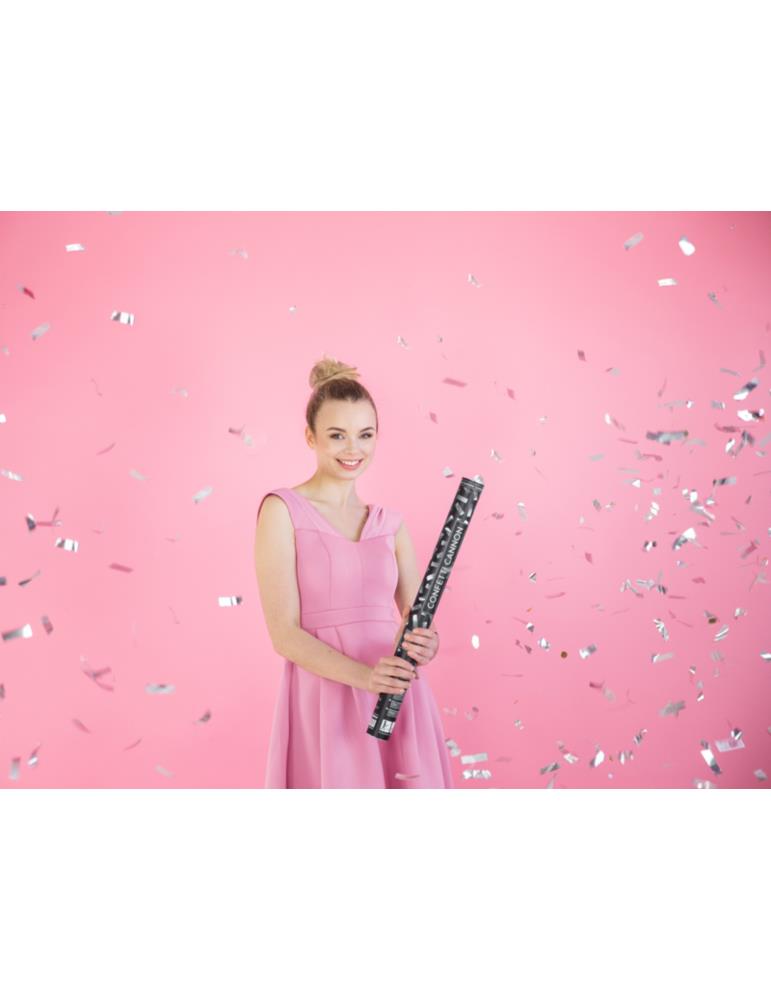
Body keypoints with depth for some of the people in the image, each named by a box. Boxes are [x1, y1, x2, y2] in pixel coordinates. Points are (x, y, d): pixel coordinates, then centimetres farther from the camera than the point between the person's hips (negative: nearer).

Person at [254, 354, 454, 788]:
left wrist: (425, 646, -17)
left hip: (396, 699, 4)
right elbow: (285, 633, -10)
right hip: (325, 696, -4)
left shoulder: (390, 522, 11)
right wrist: (364, 675, -24)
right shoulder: (283, 509, -3)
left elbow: (416, 619, 7)